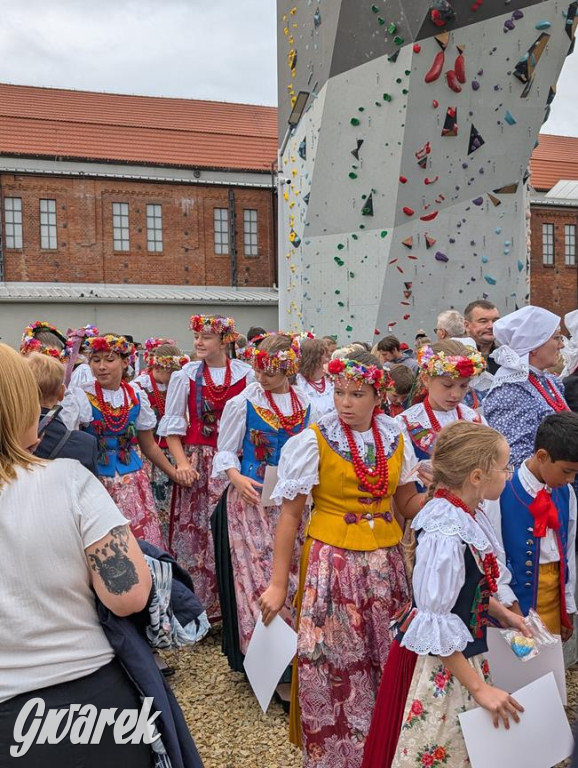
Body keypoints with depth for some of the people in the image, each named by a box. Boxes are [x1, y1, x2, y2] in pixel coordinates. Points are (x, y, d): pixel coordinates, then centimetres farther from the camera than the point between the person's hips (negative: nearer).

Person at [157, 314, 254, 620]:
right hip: (198, 463, 0)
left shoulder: (246, 375, 1)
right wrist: (182, 463, -10)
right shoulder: (185, 376, 2)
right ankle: (196, 603, 16)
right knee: (196, 531, 2)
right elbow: (172, 426, 2)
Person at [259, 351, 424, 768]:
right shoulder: (313, 440, -10)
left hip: (385, 563, 4)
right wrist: (278, 583, -9)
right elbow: (290, 515, -8)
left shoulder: (395, 438, 1)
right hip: (333, 563, -3)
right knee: (334, 665, 4)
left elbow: (409, 505, 10)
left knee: (386, 662, 13)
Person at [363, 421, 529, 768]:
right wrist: (478, 687, -19)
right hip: (440, 667, -8)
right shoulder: (446, 535, -30)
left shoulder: (468, 515, -4)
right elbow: (435, 629, -25)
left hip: (461, 655, 8)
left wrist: (500, 611, 14)